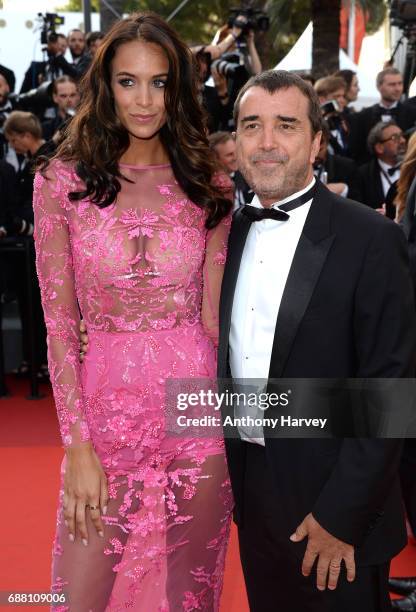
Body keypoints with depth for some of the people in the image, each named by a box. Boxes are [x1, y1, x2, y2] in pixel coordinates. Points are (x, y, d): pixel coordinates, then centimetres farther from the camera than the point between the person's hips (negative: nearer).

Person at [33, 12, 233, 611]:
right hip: (106, 404, -1)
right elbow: (59, 322, -4)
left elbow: (213, 316, 2)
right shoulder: (63, 182, -2)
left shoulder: (207, 187, 4)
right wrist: (78, 446, -9)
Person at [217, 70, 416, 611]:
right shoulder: (229, 232, 5)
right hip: (248, 487, 5)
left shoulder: (370, 239, -14)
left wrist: (340, 515, -17)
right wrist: (225, 471, 4)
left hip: (330, 506, -5)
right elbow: (224, 352, 10)